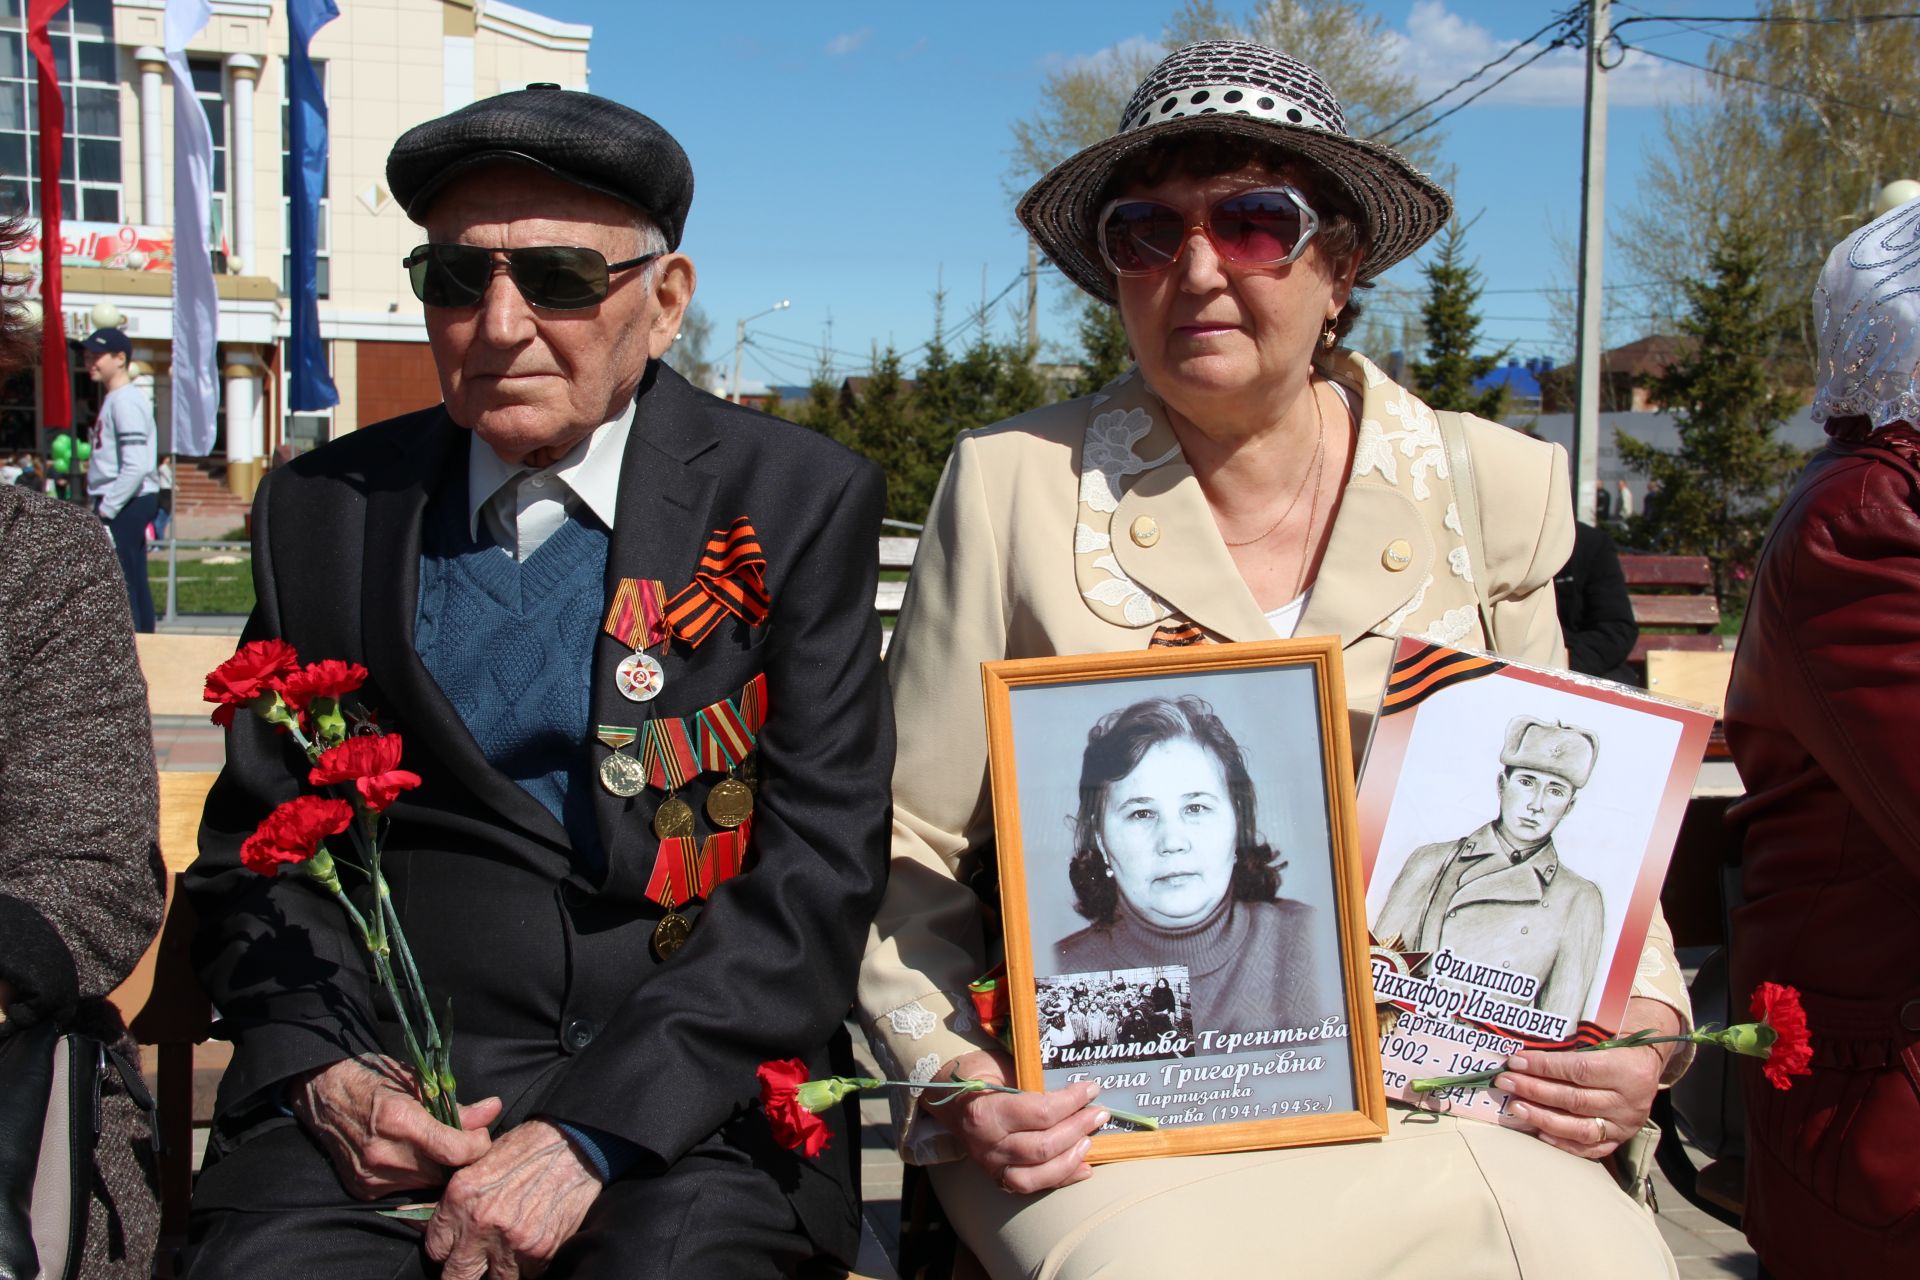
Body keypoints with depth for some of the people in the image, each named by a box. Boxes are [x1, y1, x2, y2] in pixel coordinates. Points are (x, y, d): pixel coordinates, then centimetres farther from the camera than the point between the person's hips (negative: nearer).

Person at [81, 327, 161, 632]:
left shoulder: (126, 400, -14)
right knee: (136, 584, 13)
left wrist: (105, 509, -20)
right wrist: (102, 506, 14)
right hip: (132, 504, 10)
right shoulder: (113, 399, 17)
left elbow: (135, 466, -22)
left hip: (126, 504, -10)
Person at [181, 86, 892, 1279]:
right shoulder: (321, 509, 10)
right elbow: (255, 844, 13)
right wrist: (320, 1068, -6)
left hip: (691, 1099, -2)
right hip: (382, 1081, 2)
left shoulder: (800, 501, 0)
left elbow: (820, 868, -6)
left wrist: (592, 1128, -15)